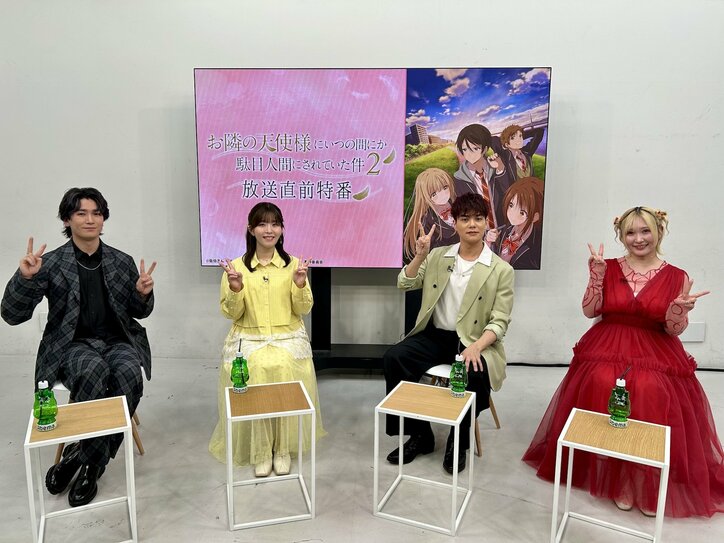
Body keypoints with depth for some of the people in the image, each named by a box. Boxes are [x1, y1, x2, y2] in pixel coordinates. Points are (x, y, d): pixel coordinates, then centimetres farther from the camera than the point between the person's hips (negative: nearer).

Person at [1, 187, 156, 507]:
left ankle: (82, 457, -13)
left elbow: (139, 313, 15)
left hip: (117, 341, 2)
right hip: (72, 345, -2)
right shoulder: (51, 264, 0)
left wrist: (143, 294, -8)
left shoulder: (122, 262, 8)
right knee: (93, 370, -37)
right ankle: (91, 462, -15)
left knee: (129, 373, -33)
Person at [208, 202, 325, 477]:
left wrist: (300, 285, -14)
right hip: (249, 338, 0)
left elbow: (303, 310, 3)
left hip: (287, 337, 0)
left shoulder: (293, 264, 4)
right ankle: (260, 451, -9)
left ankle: (283, 448, -7)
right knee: (254, 372, -28)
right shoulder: (237, 266, 3)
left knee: (285, 369, -28)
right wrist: (236, 289, -16)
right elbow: (232, 314, 2)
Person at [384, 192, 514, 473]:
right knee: (393, 357, -22)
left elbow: (500, 322, -7)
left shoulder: (501, 270, -3)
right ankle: (419, 434, -4)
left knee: (477, 372, -35)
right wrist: (420, 256, -13)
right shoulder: (438, 256, 9)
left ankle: (459, 442, -6)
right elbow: (404, 284, 3)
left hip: (474, 341, -3)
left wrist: (476, 347, -25)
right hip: (434, 335, 3)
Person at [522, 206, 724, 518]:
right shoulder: (608, 268, 3)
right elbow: (590, 311, -3)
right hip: (606, 352, 1)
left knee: (652, 394, -28)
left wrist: (680, 309, -19)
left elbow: (675, 331, 2)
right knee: (603, 385, -27)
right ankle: (617, 479, -6)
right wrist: (596, 274, -12)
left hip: (657, 356, 0)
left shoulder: (677, 277, 2)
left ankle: (649, 486, -7)